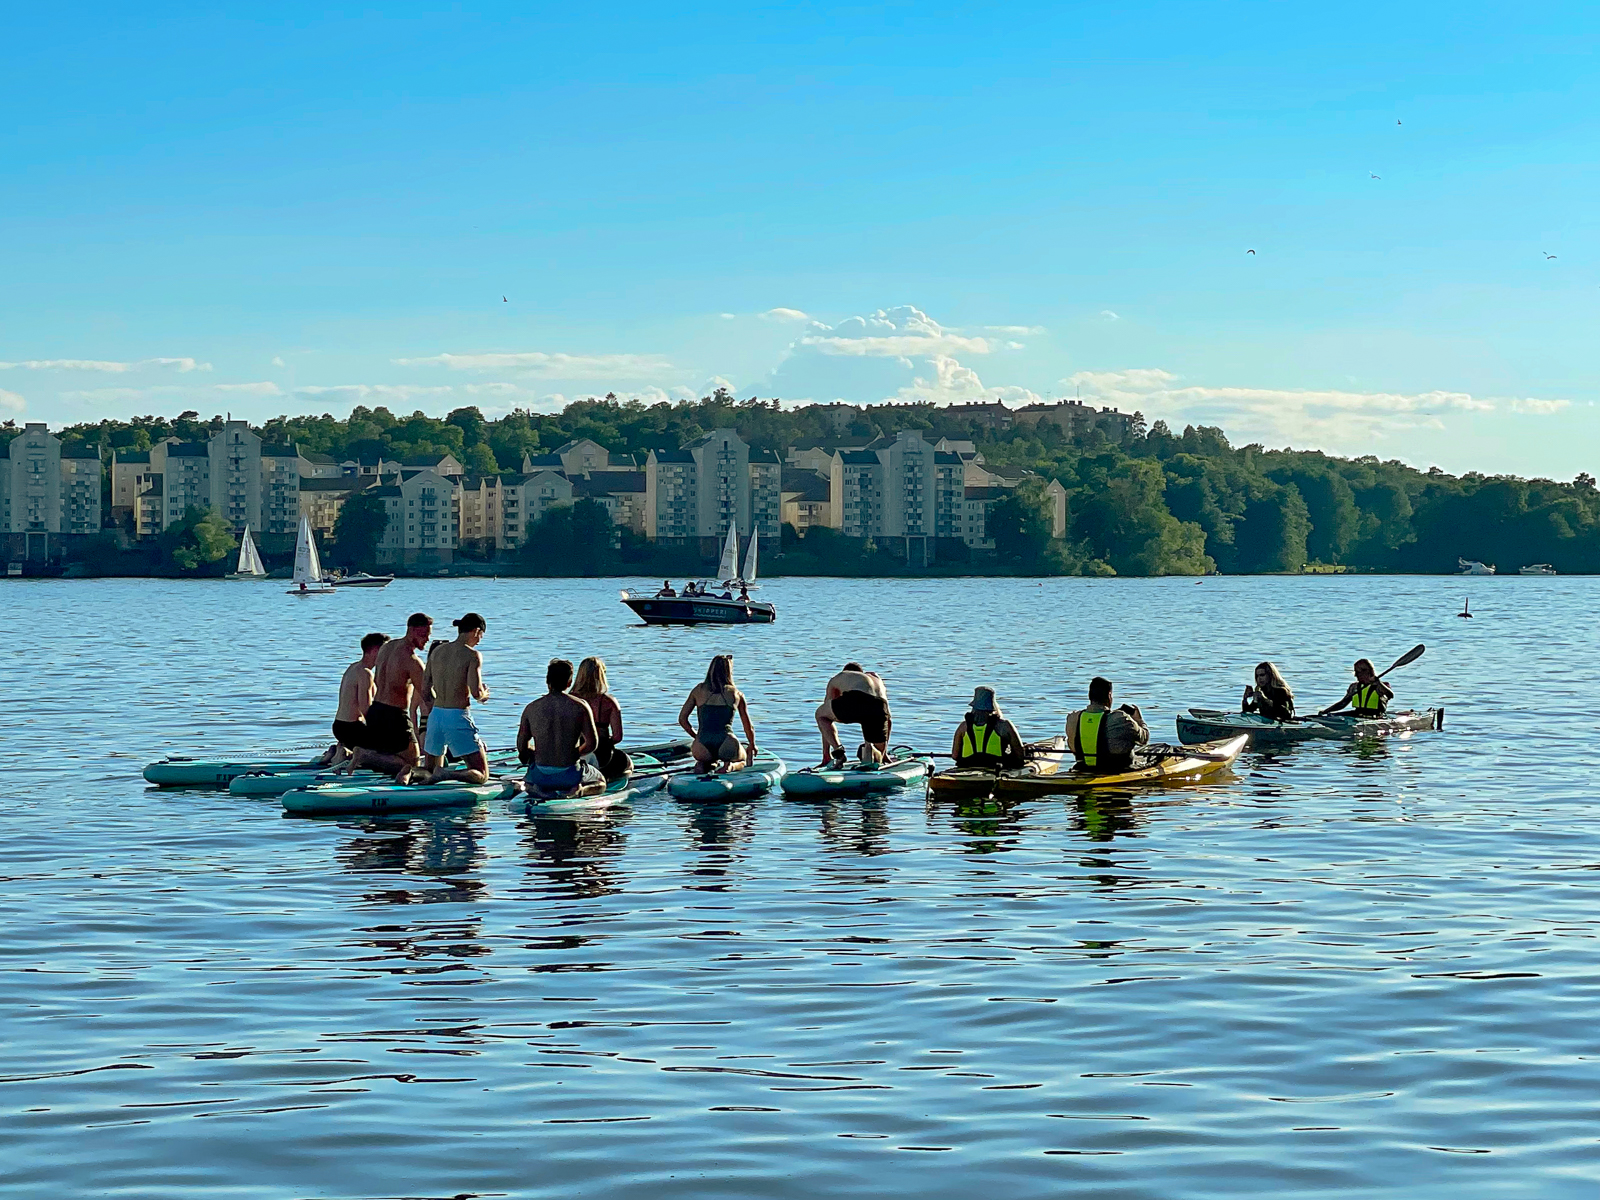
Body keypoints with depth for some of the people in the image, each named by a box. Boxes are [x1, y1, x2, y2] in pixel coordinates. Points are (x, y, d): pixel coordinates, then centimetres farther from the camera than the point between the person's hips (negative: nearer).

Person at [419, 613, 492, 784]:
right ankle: (447, 774, -26)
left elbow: (425, 689, 13)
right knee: (481, 775, 2)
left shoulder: (437, 651, 10)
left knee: (430, 769, 23)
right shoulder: (472, 655, -8)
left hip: (436, 714, 6)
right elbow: (476, 692, -16)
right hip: (458, 718, -6)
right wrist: (484, 695, 7)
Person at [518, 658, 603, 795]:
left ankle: (536, 789, 5)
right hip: (570, 776, -1)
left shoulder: (531, 709, -4)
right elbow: (592, 743, -7)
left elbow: (522, 747, 2)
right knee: (601, 781, 31)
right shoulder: (580, 707, -9)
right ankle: (580, 790, -3)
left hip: (540, 776, 1)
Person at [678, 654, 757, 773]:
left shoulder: (699, 690, 12)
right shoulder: (737, 694, 11)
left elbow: (682, 719, 16)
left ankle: (704, 764, 1)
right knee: (743, 758, 34)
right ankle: (731, 766, -3)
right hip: (728, 748, -2)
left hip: (702, 750, 2)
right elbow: (749, 727, 21)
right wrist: (752, 746, 41)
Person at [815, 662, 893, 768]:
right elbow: (889, 720, 50)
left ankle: (837, 749, 5)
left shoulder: (837, 678, 38)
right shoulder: (877, 679, 46)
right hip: (879, 710, 3)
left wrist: (826, 756, 44)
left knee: (820, 714, 30)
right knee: (876, 759, 26)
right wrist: (884, 752, 58)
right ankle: (869, 749, -10)